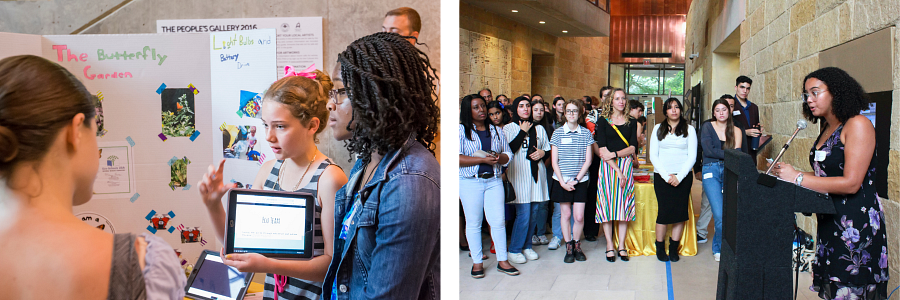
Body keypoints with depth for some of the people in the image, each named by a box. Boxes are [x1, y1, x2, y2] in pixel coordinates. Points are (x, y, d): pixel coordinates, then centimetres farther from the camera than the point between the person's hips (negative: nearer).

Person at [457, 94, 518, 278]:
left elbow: (508, 155, 15)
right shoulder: (461, 130, 1)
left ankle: (502, 261, 11)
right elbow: (458, 158, -10)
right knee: (473, 223, 3)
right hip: (470, 182, -3)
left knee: (498, 221, 1)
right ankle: (477, 262, 13)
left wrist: (498, 158, -9)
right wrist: (483, 160, -15)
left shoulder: (496, 130, 14)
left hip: (494, 181, 3)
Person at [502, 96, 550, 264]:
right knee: (523, 214, -10)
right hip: (519, 174, -5)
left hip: (536, 173, 5)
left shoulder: (539, 128, 16)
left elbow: (548, 149, 21)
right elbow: (509, 150, -12)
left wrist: (543, 152, -1)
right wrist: (523, 131, -8)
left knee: (533, 213, 6)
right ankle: (514, 250, 2)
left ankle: (526, 246, 20)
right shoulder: (509, 128, 2)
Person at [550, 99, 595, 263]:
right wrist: (562, 182, -9)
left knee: (579, 216, -2)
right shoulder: (558, 133, 1)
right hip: (562, 181, 0)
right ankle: (569, 248, 16)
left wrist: (576, 179, -8)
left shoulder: (586, 133, 2)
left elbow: (588, 160, 0)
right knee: (566, 214, 4)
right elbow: (554, 161, 0)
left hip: (580, 180, 0)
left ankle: (577, 245, 18)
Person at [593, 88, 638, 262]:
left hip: (626, 165, 2)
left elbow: (632, 148, 2)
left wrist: (615, 153, -14)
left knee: (624, 204, 2)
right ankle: (609, 246, 5)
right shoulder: (603, 121, 2)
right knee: (607, 204, -3)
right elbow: (602, 149, -7)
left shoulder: (631, 122, 11)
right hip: (607, 167, -2)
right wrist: (617, 170, -13)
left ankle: (621, 246, 9)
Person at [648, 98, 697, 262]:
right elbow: (653, 155, 3)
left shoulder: (689, 129, 8)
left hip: (683, 177, 1)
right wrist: (666, 176, -8)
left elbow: (692, 156, 2)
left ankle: (674, 248, 9)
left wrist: (679, 177, -10)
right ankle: (660, 247, 6)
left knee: (680, 211, -2)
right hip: (662, 176, 0)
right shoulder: (658, 129, 10)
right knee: (664, 211, -7)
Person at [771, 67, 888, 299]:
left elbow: (851, 183, -20)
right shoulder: (826, 129, 12)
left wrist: (798, 177, -18)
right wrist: (785, 174, -1)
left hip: (857, 224, -8)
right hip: (829, 221, 8)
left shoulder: (857, 124, -12)